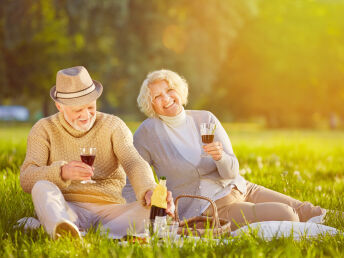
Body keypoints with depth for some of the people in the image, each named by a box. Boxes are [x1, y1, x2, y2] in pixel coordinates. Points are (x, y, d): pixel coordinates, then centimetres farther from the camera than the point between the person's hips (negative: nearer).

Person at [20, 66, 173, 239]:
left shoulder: (113, 126, 10)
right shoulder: (44, 129, 7)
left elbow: (135, 164, -7)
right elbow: (26, 179, -6)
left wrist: (149, 191, -31)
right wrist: (62, 172, -28)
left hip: (109, 210, 1)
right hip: (66, 212, -1)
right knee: (42, 187, -32)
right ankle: (63, 230, -64)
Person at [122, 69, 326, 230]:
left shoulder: (206, 119, 3)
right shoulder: (147, 133, -7)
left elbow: (231, 172, -1)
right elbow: (130, 186, 1)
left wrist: (220, 157, -24)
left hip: (240, 189, 5)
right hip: (206, 207, -5)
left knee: (311, 212, -10)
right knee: (284, 216, -23)